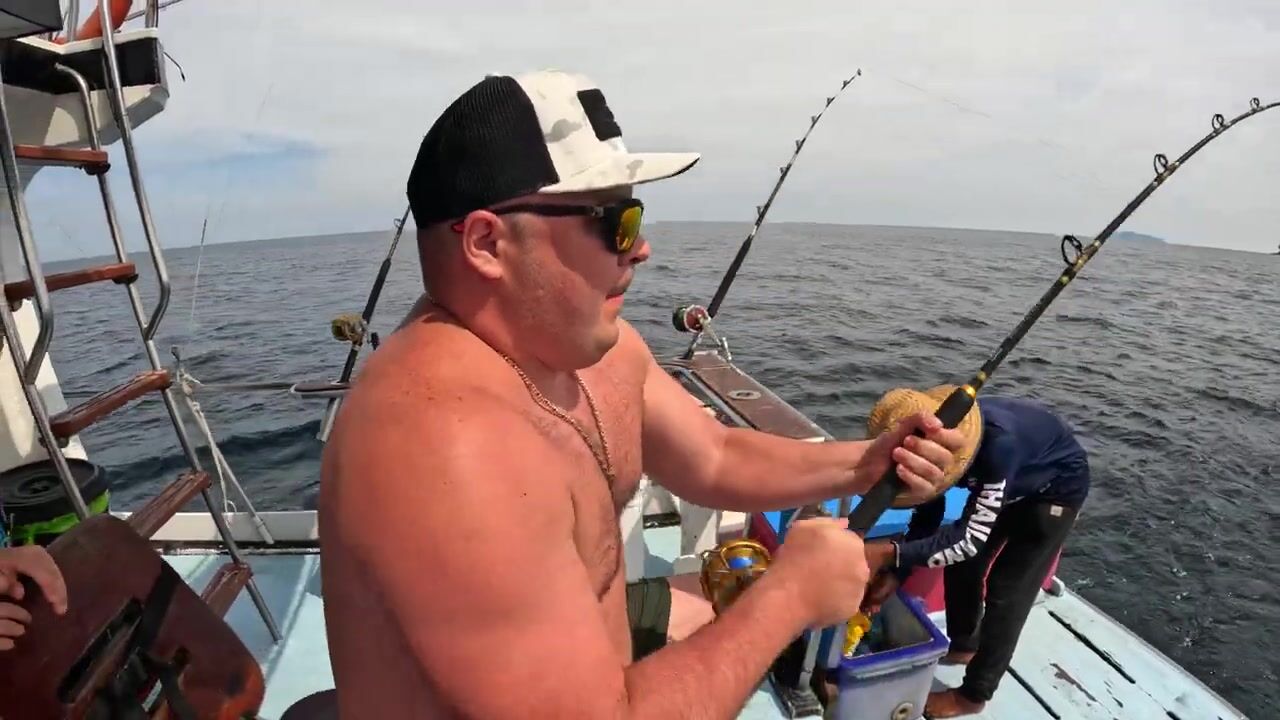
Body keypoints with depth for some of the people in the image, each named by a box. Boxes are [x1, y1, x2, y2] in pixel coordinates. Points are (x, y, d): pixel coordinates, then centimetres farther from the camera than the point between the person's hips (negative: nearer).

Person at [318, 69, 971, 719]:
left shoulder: (595, 343, -8)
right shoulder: (450, 445, -35)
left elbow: (715, 459, 3)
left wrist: (865, 463, -9)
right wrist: (792, 591, -21)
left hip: (586, 640, 6)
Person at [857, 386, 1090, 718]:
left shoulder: (998, 444, -44)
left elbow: (970, 538, -39)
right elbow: (927, 514, -11)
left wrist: (890, 553, -47)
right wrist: (895, 574, -17)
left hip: (1058, 486, -6)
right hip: (1014, 481, 6)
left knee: (1007, 590, -6)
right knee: (961, 564, 8)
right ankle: (963, 646, 32)